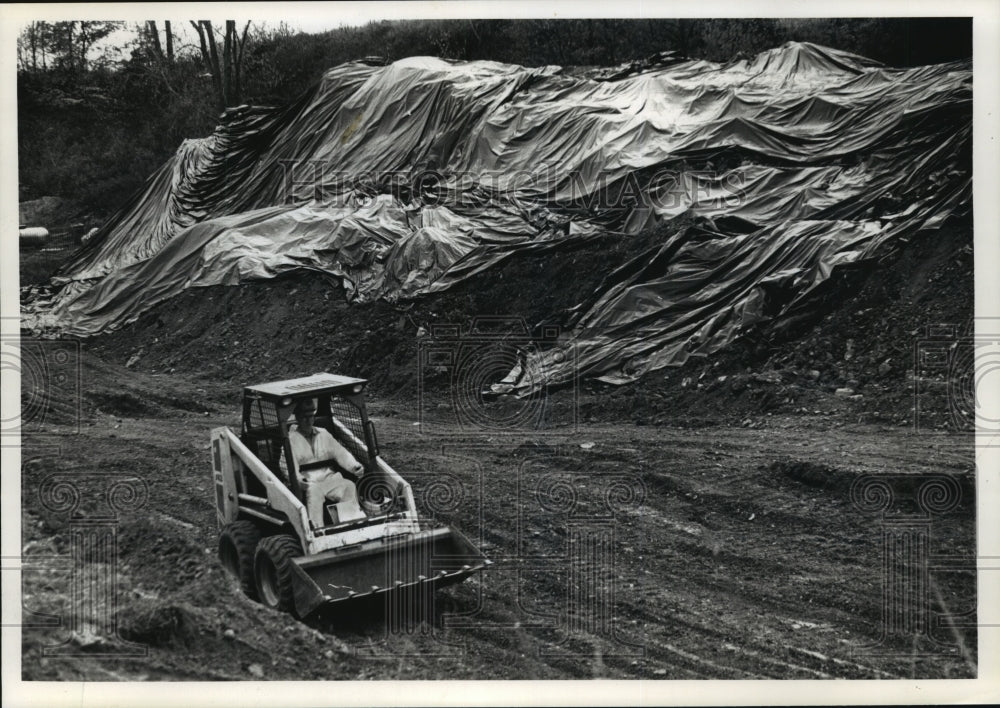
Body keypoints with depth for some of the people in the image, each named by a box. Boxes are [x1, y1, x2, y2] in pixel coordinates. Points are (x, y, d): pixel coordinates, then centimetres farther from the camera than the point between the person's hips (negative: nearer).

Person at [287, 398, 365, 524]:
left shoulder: (323, 434, 18)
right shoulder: (291, 439, 3)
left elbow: (340, 453, 12)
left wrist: (355, 466, -8)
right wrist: (298, 479, -30)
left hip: (330, 479, 4)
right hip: (308, 484, -4)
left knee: (349, 486, -23)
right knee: (314, 491, -36)